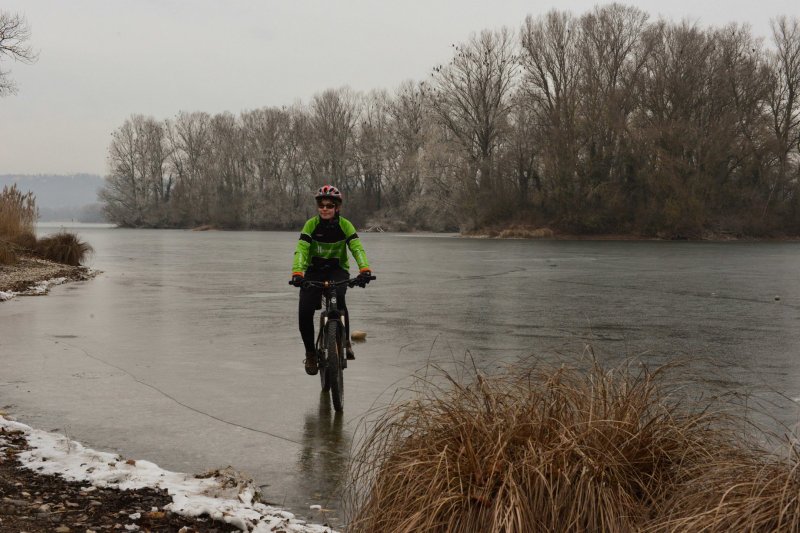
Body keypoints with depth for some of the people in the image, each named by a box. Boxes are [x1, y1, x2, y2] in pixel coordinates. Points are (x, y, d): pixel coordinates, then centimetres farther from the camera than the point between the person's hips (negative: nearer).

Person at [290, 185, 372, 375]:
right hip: (314, 270, 1)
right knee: (305, 311, -18)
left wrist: (365, 270, -43)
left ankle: (345, 340, -14)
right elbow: (301, 250, -24)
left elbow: (357, 249, -24)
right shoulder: (311, 224, -13)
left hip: (338, 270, -1)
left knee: (338, 297, -33)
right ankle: (310, 353, 3)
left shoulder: (345, 225, -12)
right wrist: (297, 273, -41)